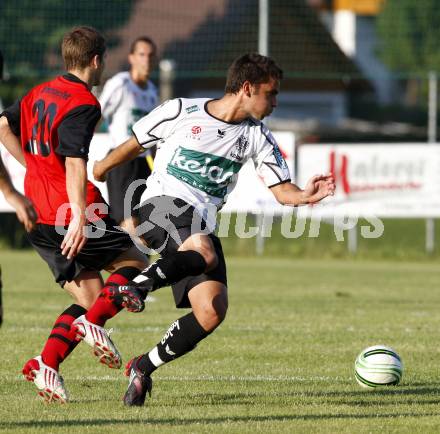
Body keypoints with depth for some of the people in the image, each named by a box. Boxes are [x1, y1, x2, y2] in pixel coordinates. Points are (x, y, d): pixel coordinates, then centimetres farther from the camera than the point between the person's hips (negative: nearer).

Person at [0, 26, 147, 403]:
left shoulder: (41, 93, 14)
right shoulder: (83, 104, -12)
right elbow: (74, 162, -23)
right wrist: (79, 216, -29)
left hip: (38, 213, 8)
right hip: (68, 211, -8)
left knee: (89, 297, 11)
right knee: (134, 262, 10)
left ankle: (47, 365, -6)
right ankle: (93, 323, -13)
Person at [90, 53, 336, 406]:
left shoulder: (257, 137, 9)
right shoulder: (181, 112, -2)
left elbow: (282, 189, 4)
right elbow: (133, 146, 11)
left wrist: (305, 195, -18)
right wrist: (101, 169, 23)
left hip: (202, 225, 5)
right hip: (162, 204, -5)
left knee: (212, 312, -13)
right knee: (204, 254, -39)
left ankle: (144, 367, 3)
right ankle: (136, 286, -37)